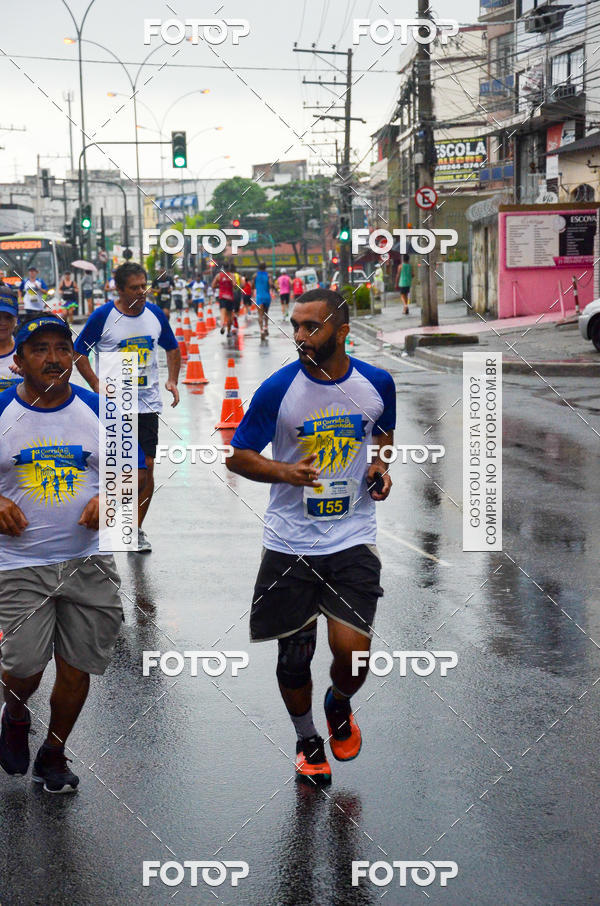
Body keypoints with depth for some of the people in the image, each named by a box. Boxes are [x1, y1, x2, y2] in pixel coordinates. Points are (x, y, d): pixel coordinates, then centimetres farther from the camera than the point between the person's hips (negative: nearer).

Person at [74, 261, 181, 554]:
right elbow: (78, 352, -2)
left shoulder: (155, 314, 4)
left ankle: (137, 529, 16)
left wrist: (172, 380, 4)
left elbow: (172, 349, 19)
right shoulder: (103, 316, -7)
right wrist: (97, 385, -13)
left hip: (147, 404, 3)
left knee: (146, 468, 2)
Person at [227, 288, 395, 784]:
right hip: (289, 542, 0)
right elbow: (238, 456, -1)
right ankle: (307, 740, 35)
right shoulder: (278, 388, -9)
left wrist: (379, 465, 0)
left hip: (353, 539, 1)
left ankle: (339, 706, 25)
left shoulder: (377, 383, -1)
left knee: (352, 651, -11)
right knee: (293, 655, 8)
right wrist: (285, 472, -19)